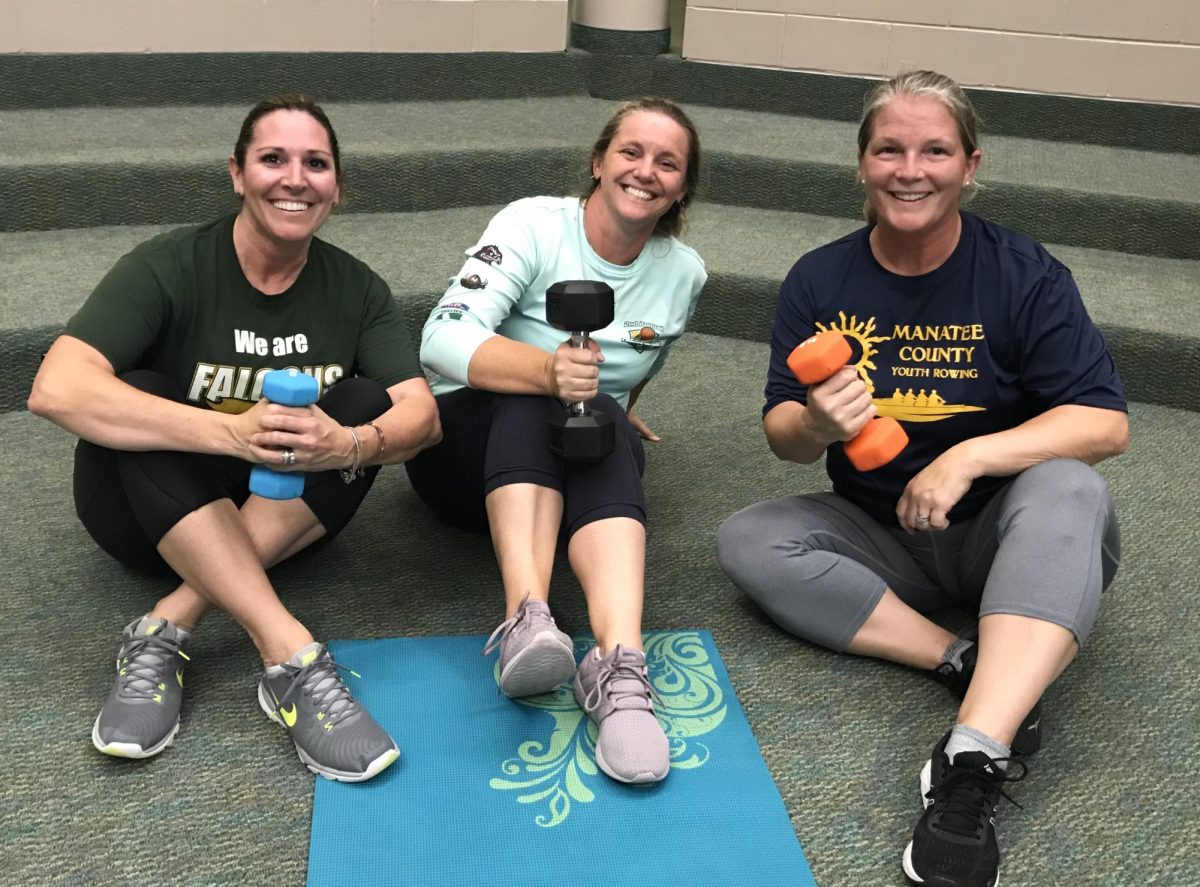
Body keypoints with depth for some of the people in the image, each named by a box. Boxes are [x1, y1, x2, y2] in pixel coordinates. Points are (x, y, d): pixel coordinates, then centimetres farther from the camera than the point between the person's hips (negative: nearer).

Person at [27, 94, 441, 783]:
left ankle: (169, 629, -28)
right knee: (135, 396, -30)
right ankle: (292, 658, -40)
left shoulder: (357, 288, -4)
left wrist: (350, 445, -40)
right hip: (152, 508, -2)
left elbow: (423, 413, -16)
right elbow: (56, 389, -30)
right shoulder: (169, 268, -15)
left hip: (286, 510, 3)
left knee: (366, 402, -22)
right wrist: (232, 431, -43)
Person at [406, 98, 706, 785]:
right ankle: (528, 619, -55)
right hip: (469, 447, -2)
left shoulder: (684, 273, 1)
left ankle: (619, 666, -54)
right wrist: (548, 370, -44)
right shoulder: (535, 225, -13)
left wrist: (614, 412, 11)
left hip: (585, 470, 2)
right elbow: (443, 341, -30)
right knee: (535, 401, -36)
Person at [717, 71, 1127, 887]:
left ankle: (972, 763, -45)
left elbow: (1105, 423, -16)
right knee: (749, 542, -20)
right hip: (880, 538, 3)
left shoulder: (1027, 275, -10)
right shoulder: (820, 281, -4)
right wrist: (815, 427, -28)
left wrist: (969, 457, -30)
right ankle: (985, 675, -25)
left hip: (1003, 534, -2)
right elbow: (783, 434, -3)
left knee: (1070, 489, -34)